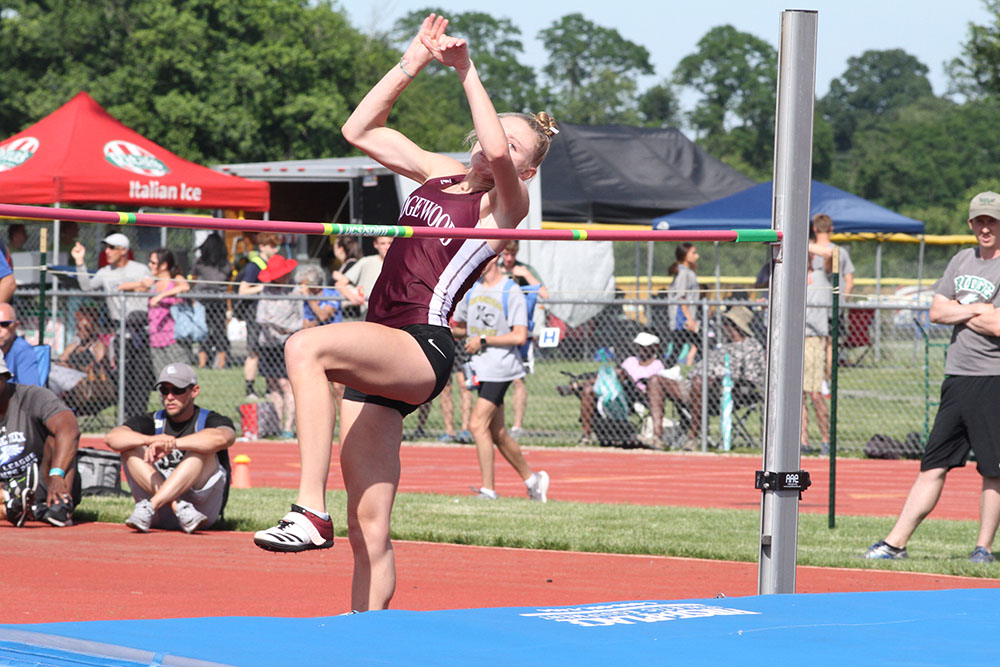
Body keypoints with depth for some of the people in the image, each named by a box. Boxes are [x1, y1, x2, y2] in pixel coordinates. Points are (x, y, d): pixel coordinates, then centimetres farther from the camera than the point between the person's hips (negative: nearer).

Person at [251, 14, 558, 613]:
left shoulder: (507, 203, -1)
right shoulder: (441, 174, 20)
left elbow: (495, 151, -23)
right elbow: (361, 130, 22)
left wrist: (467, 70, -15)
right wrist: (413, 64, 15)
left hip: (422, 350, -7)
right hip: (380, 357, 7)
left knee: (307, 347, -33)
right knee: (368, 532, 3)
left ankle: (312, 511, -37)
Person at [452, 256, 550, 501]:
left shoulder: (511, 292, -10)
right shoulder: (471, 290, 12)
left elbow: (520, 336, -15)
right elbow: (459, 327, 22)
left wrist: (483, 340, -15)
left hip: (501, 368, -8)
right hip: (481, 369, 8)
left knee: (478, 425, -16)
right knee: (497, 433, 11)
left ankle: (488, 489, -12)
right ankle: (531, 478, 25)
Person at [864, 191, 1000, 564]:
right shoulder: (962, 261, 15)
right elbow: (937, 312, 8)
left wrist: (960, 309, -6)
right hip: (956, 378, 6)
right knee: (934, 465, 6)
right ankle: (895, 543, 3)